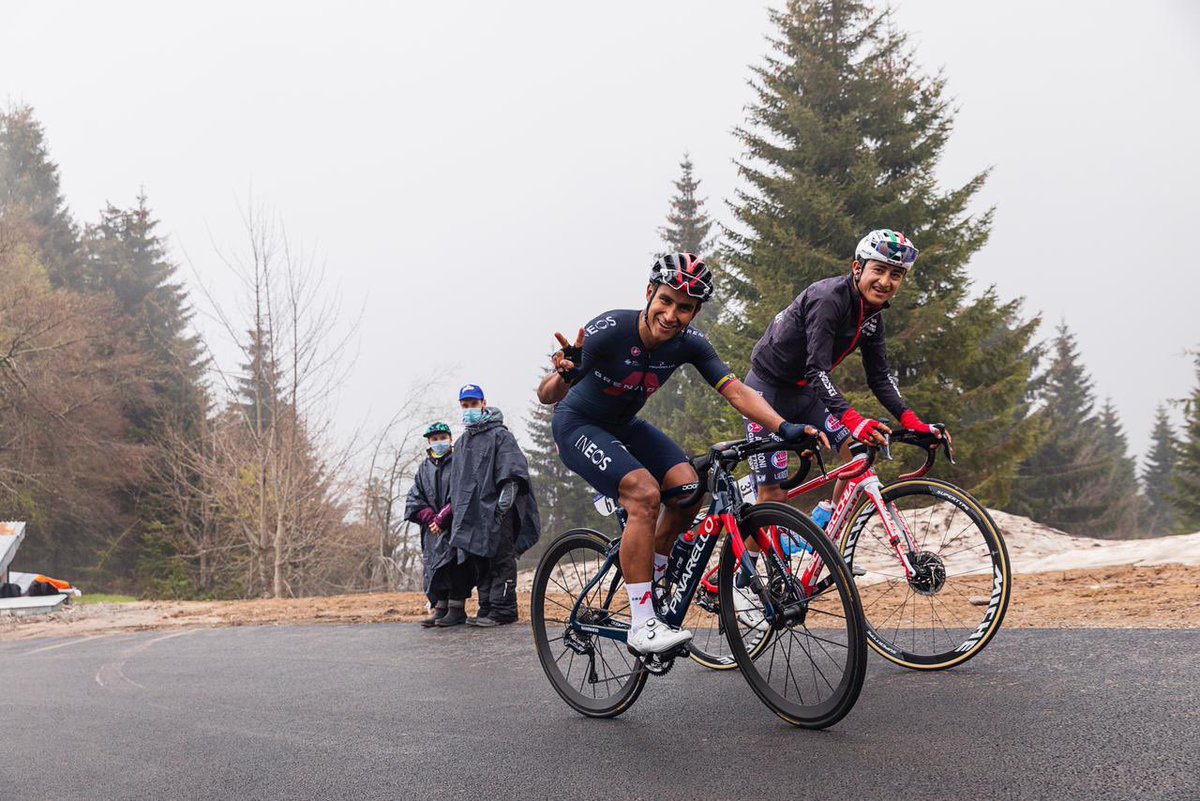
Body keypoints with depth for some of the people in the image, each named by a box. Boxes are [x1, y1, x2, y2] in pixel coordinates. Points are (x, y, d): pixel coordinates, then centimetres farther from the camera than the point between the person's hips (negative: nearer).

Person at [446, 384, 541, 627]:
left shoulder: (499, 434, 1)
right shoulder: (462, 442, 25)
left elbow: (512, 466, -10)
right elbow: (456, 479, 30)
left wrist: (508, 492, -22)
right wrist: (455, 505, 23)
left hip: (496, 509, -8)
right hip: (471, 511, 8)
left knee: (501, 560, -7)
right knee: (480, 562, 8)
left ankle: (503, 609, -7)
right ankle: (487, 607, 13)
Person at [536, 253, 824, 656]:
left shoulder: (690, 344, -15)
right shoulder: (609, 330, -30)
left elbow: (736, 391, -21)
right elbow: (545, 396, -28)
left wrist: (785, 428, -36)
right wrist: (565, 375, -51)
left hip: (625, 426, 6)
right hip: (578, 425, -6)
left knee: (687, 490, -16)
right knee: (645, 493, -28)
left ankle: (650, 582, 8)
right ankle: (642, 626, -23)